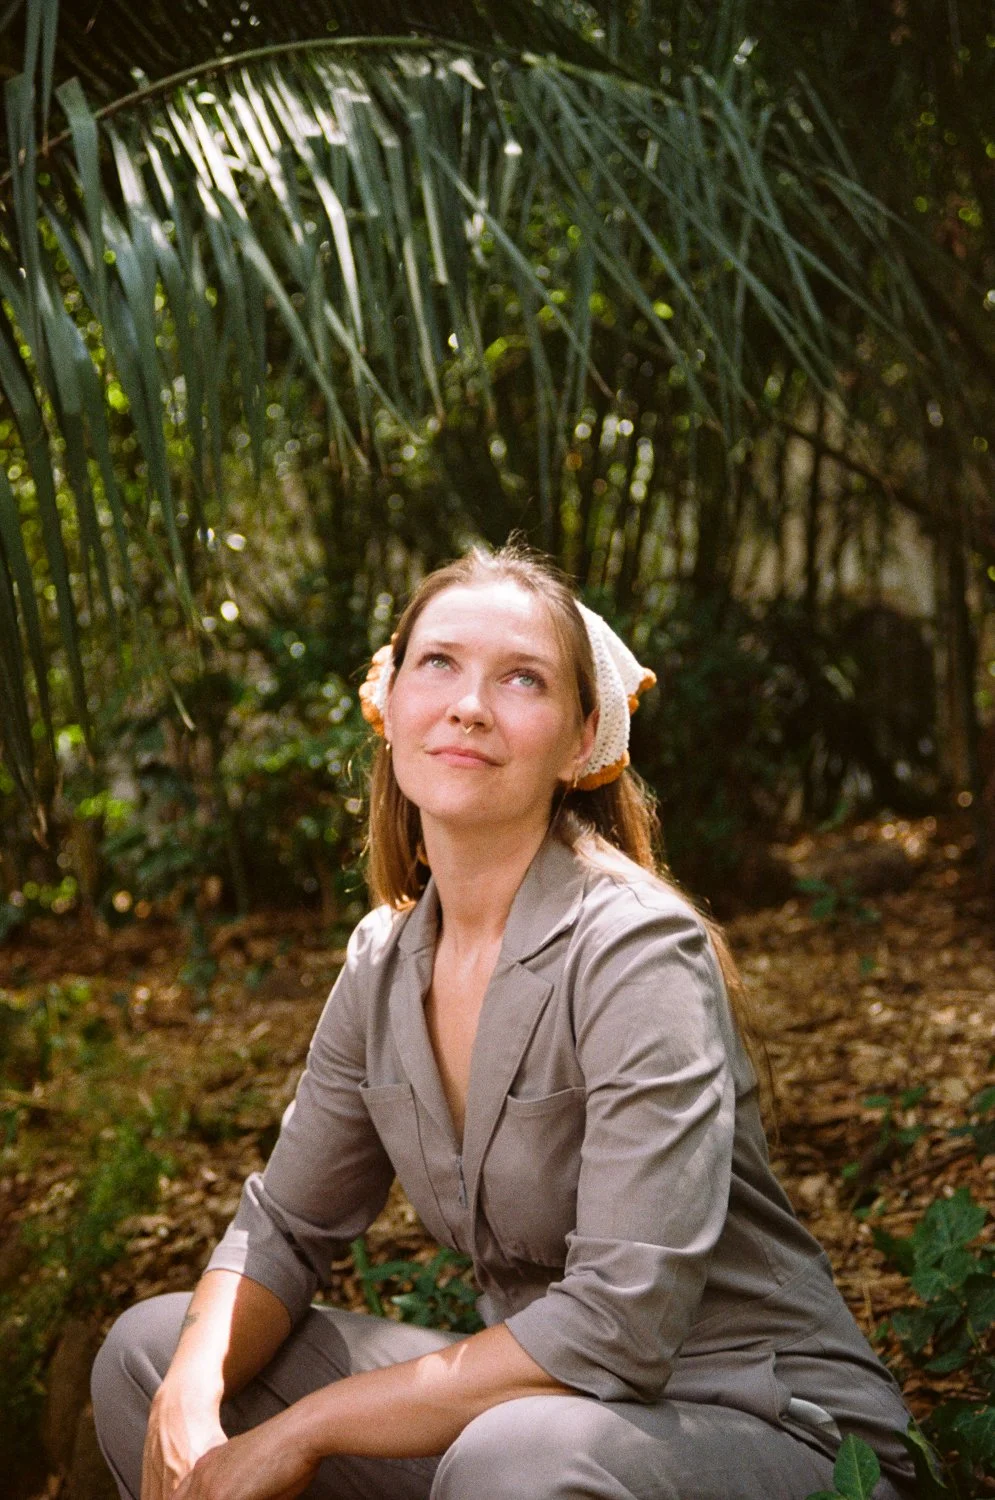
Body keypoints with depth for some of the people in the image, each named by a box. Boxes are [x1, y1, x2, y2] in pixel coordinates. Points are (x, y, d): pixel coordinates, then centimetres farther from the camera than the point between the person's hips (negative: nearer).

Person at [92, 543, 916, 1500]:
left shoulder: (636, 949, -21)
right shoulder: (385, 963, 1)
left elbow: (619, 1327, -27)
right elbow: (284, 1225, 8)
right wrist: (189, 1404, -13)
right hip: (524, 1399, 7)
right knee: (149, 1352, 2)